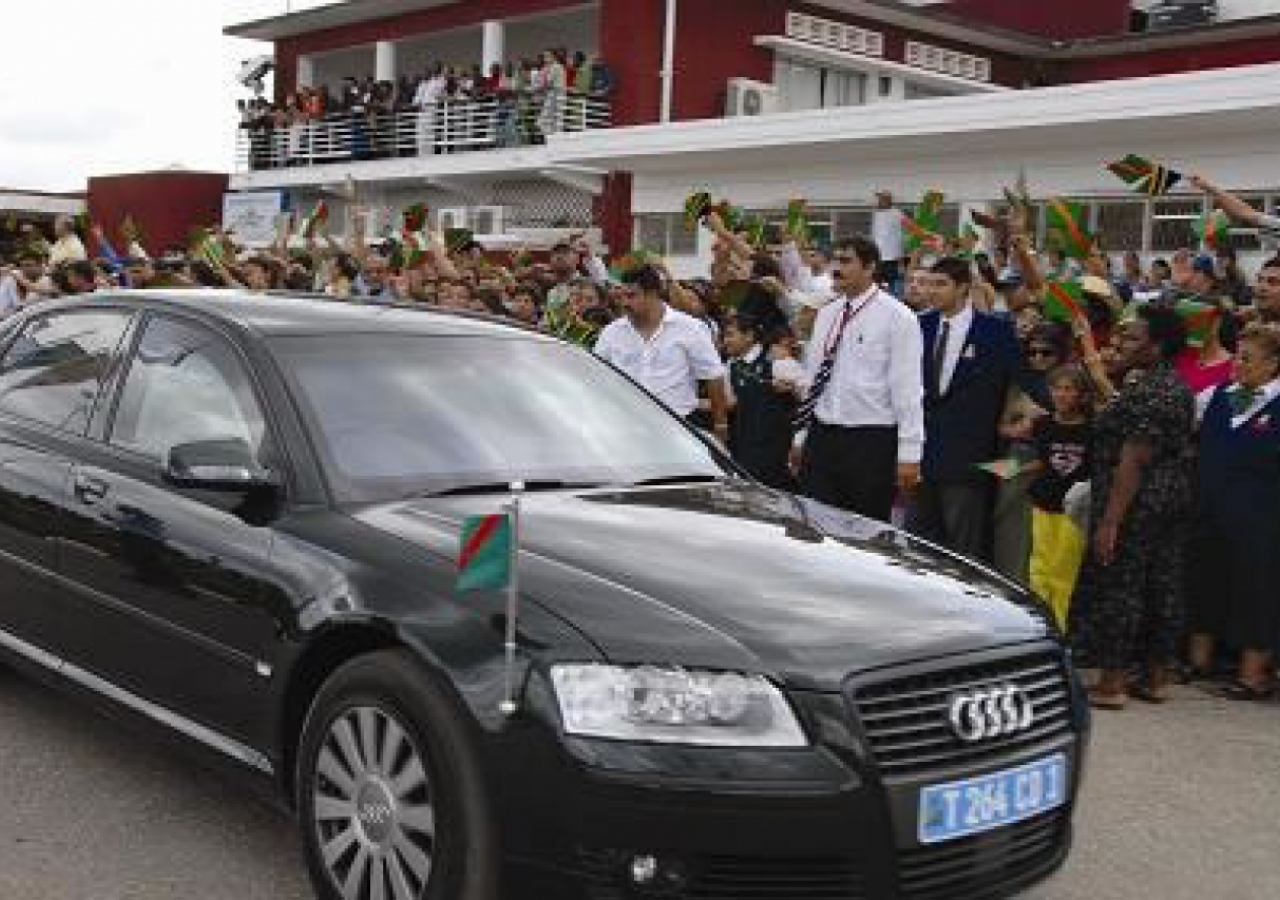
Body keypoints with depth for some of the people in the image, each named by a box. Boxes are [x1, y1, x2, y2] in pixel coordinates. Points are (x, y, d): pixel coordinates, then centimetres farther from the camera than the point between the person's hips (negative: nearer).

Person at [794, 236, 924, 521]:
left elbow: (908, 389, -10)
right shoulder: (826, 314, 11)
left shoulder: (896, 316, -7)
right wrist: (801, 437, 15)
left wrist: (909, 454, -14)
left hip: (871, 442, -5)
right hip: (822, 437, 5)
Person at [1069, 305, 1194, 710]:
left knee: (1116, 586, -3)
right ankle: (1156, 679, 20)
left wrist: (1109, 522, -21)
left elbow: (1133, 461, -22)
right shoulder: (1176, 386, 12)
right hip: (1172, 498, 10)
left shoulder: (1147, 391, -18)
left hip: (1137, 504, -10)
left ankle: (1112, 683, 2)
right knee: (1160, 584, 12)